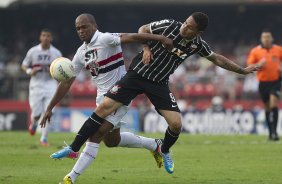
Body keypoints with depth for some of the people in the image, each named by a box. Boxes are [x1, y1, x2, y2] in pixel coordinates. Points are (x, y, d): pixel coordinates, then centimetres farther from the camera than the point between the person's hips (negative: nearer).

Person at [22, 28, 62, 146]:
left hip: (50, 84, 0)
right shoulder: (33, 51, 0)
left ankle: (44, 138, -3)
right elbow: (24, 66, 8)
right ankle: (34, 123, 36)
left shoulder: (56, 53, 1)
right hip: (36, 84, 0)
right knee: (37, 113, -1)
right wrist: (30, 71, -13)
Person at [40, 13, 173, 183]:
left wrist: (160, 38, -40)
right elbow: (66, 82, 12)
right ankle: (153, 145, 39)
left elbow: (132, 37, -28)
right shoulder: (81, 52, 8)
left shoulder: (105, 39, -15)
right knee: (112, 140, 20)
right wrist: (50, 108, 11)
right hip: (103, 97, 9)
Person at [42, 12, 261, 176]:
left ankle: (164, 152, 26)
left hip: (159, 83, 3)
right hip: (137, 75, -3)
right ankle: (73, 148, -7)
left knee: (176, 123, -10)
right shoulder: (169, 25, -15)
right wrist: (146, 48, -17)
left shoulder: (198, 44, -6)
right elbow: (143, 29, -1)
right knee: (104, 107, -15)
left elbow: (217, 58, 11)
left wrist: (243, 70, 15)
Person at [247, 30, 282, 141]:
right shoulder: (255, 51, 2)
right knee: (267, 107, 8)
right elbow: (249, 66, 2)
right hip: (263, 82, 1)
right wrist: (259, 64, -16)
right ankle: (271, 132, 20)